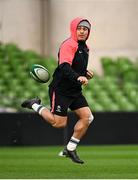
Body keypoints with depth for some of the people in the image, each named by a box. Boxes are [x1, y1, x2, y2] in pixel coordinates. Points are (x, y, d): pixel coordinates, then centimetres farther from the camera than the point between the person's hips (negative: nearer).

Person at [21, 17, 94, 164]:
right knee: (59, 123, -6)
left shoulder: (84, 47, 14)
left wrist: (86, 74, 9)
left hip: (75, 90, 9)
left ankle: (70, 149, 9)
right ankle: (35, 105, 17)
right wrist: (78, 77, -46)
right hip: (60, 90, -9)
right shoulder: (68, 45, -17)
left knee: (87, 117, -3)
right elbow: (65, 67, -30)